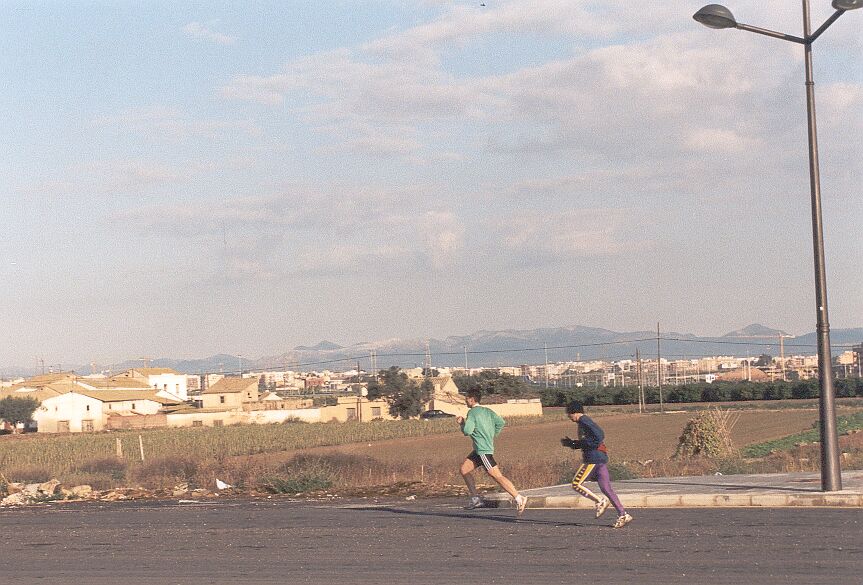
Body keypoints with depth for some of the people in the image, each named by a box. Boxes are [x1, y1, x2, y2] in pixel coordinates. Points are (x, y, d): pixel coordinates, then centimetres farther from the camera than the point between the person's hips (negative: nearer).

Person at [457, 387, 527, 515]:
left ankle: (519, 498, -18)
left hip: (483, 450, -9)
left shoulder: (472, 412, -10)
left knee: (497, 476, -13)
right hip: (479, 450, 9)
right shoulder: (487, 411, 12)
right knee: (464, 469, 13)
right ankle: (476, 499, 12)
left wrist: (462, 423, 1)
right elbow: (501, 422, 4)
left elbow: (467, 431, -18)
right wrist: (492, 436, 13)